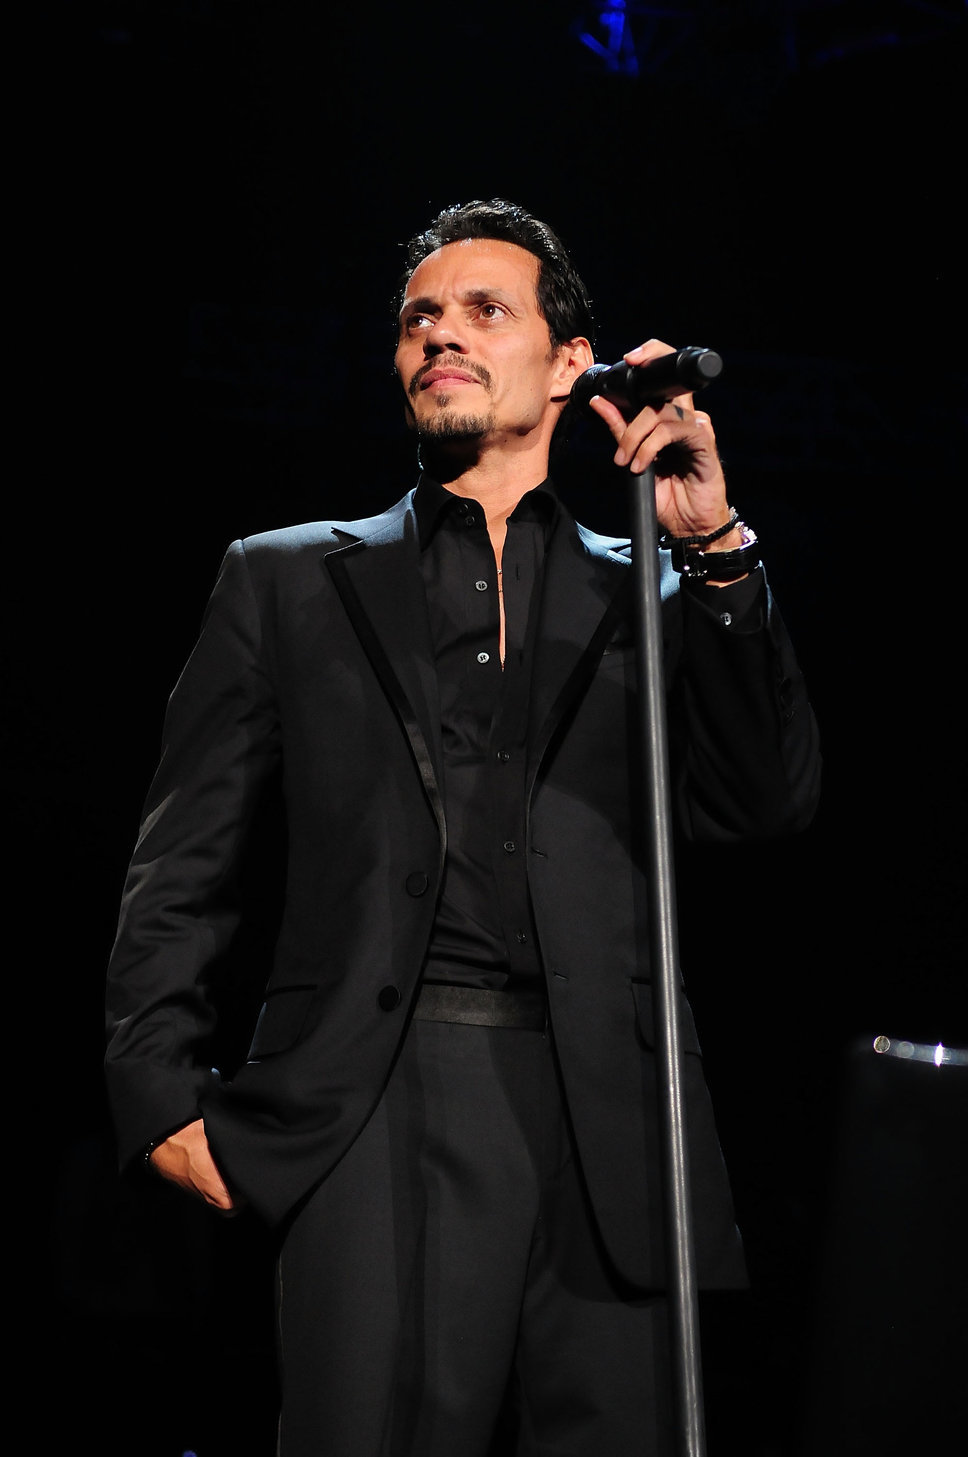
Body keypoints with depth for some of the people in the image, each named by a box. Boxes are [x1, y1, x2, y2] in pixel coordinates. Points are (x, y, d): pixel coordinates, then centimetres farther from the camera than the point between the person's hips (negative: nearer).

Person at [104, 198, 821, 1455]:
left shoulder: (645, 593, 19)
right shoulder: (288, 582, 18)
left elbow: (769, 806, 4)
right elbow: (184, 866, 13)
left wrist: (715, 550, -6)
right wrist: (164, 1094, -1)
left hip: (609, 1119, 1)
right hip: (378, 1114, -1)